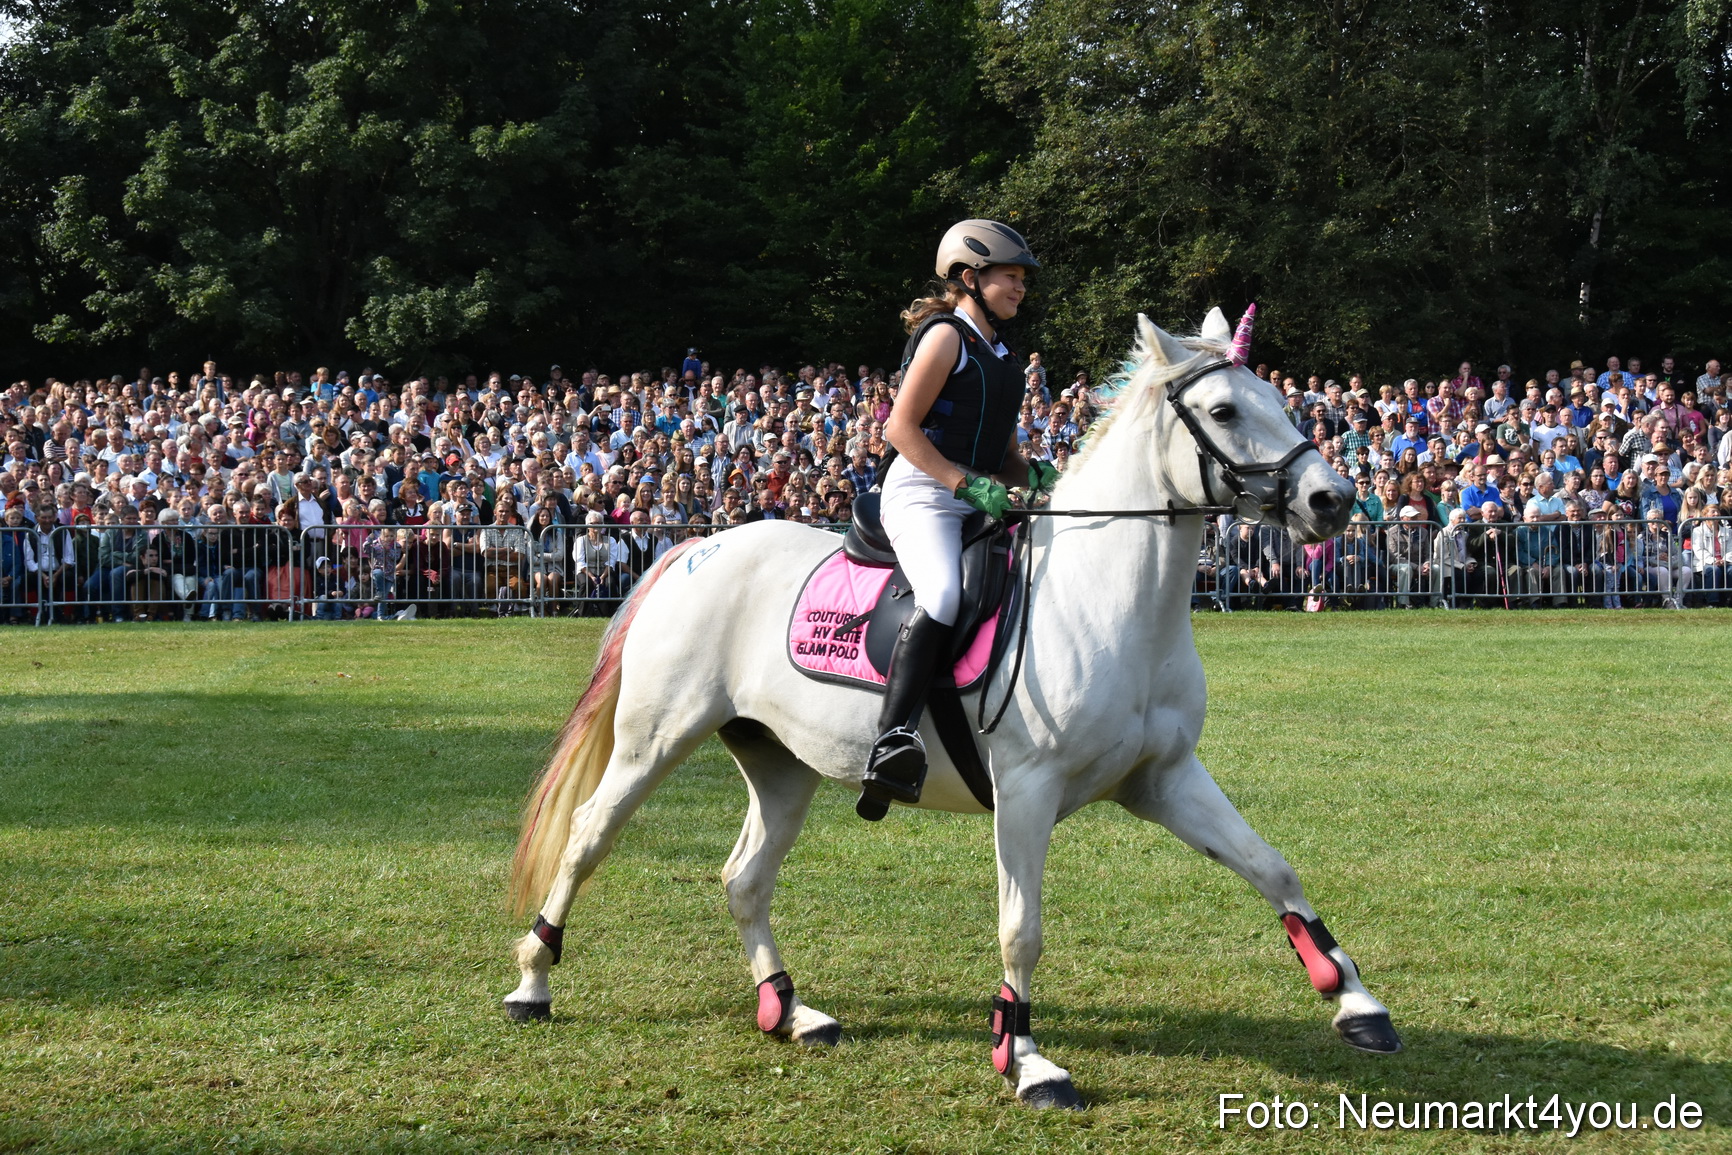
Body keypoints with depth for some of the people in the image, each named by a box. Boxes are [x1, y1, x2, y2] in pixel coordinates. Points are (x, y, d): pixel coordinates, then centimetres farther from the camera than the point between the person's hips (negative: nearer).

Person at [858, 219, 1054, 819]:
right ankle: (892, 742, -42)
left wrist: (1032, 474, 4)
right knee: (942, 597, -34)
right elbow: (901, 426, -11)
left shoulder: (1000, 353, 21)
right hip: (923, 494, -9)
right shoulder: (946, 337, -4)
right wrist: (967, 483, -18)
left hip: (980, 500, 9)